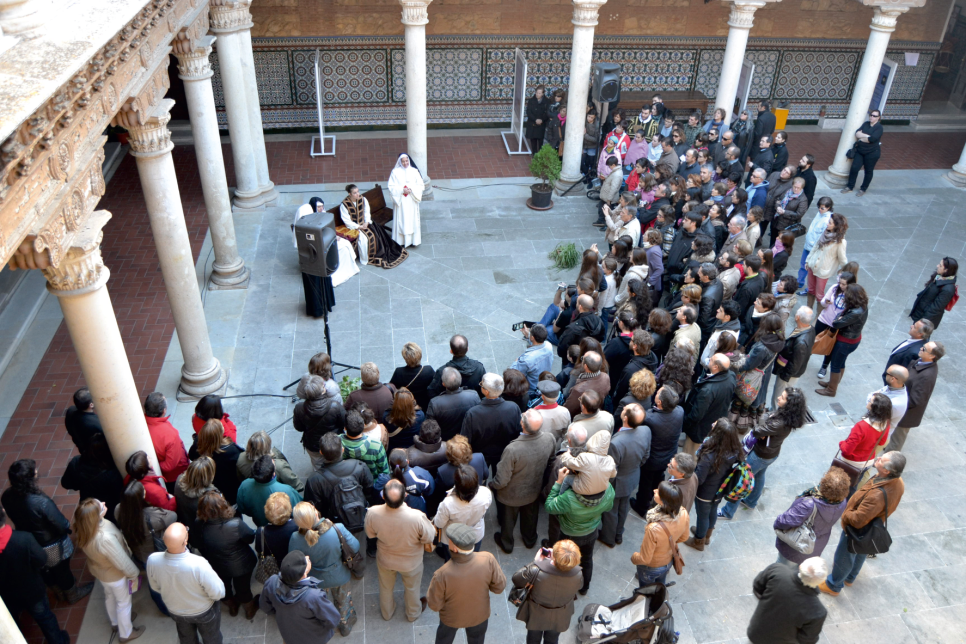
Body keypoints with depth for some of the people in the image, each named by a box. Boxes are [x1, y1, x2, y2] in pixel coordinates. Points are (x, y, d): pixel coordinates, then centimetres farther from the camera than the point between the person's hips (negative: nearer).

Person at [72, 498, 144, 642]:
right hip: (115, 574, -6)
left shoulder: (83, 528, -28)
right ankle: (126, 633, 47)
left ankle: (115, 621, 62)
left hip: (98, 568, 7)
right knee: (123, 602, 22)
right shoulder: (105, 539, -48)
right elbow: (123, 562, -28)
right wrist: (133, 573, -13)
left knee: (109, 595, 34)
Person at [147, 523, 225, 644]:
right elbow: (218, 593, -28)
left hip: (175, 611, 3)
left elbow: (155, 587, -9)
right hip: (204, 611, -3)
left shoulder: (153, 560, -33)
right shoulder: (198, 564, -44)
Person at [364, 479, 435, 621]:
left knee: (385, 588, 33)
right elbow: (429, 538, -22)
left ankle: (386, 613, 60)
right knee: (412, 588, 31)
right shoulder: (417, 517, -42)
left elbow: (370, 535, -14)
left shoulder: (372, 513, -36)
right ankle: (412, 614, 57)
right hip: (411, 562, -1)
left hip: (385, 560, 1)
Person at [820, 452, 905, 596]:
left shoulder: (878, 494, -47)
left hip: (856, 530, -8)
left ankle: (833, 586, 42)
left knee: (843, 557, 18)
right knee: (860, 554, 33)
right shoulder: (897, 482, -20)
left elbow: (857, 520, -40)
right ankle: (850, 578, 59)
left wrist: (845, 514, -17)